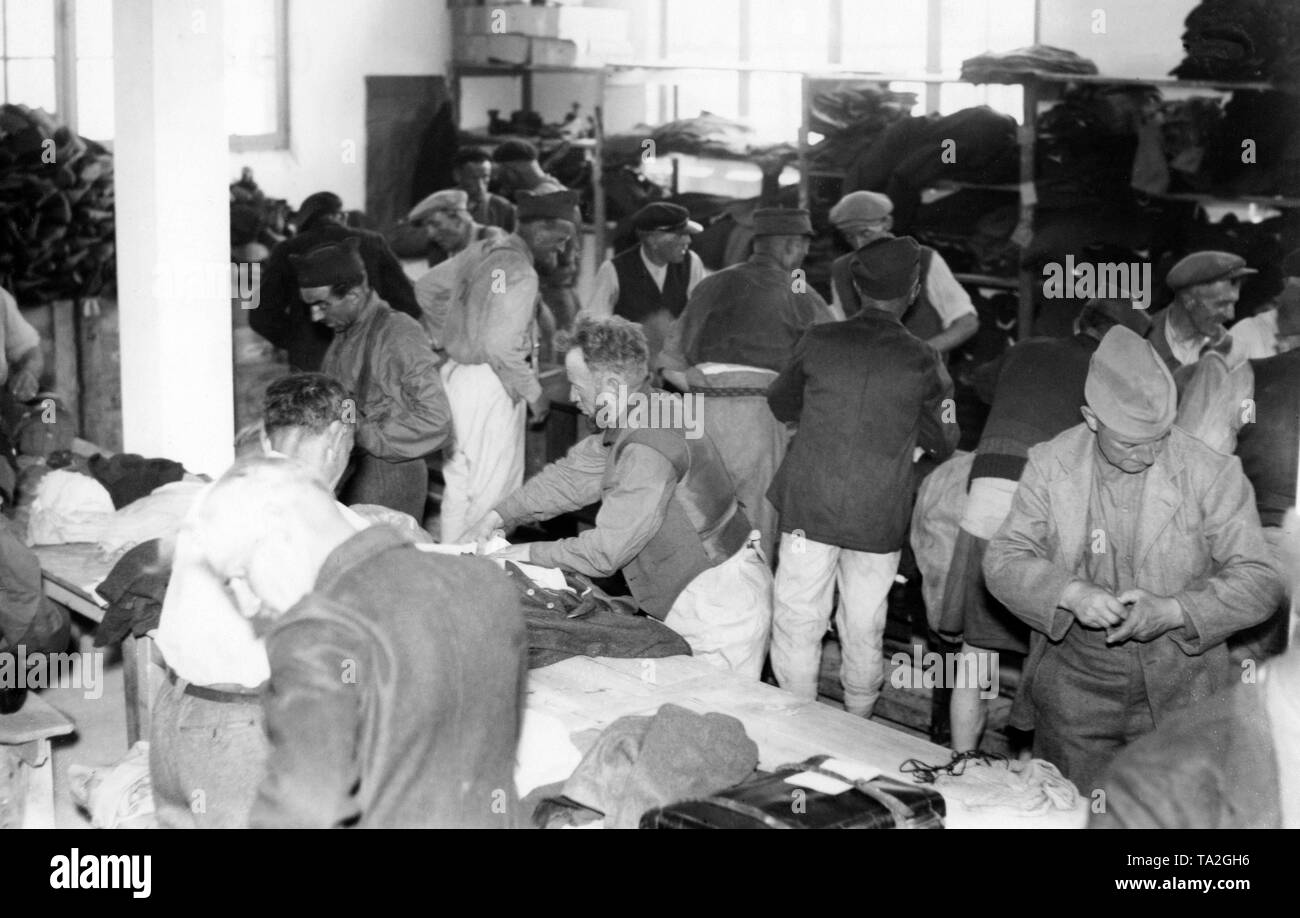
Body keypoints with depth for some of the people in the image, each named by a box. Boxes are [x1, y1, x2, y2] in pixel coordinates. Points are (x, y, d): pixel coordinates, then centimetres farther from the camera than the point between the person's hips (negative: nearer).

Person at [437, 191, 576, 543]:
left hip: (456, 371, 10)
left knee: (458, 480, 16)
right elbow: (502, 346, -23)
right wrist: (534, 393, -13)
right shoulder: (519, 271, -18)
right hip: (491, 386, -10)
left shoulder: (477, 252, 10)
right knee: (492, 487, -4)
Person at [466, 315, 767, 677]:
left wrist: (533, 553, -9)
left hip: (716, 604, -10)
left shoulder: (648, 450, -26)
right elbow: (573, 474, 14)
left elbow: (606, 550, -22)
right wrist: (500, 515, 11)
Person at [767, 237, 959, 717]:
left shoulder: (819, 341, -5)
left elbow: (780, 403, 12)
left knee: (798, 624, 10)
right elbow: (943, 443, 4)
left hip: (809, 508, 0)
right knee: (864, 632, 15)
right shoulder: (923, 362, -7)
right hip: (880, 517, 0)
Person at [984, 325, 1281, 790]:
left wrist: (1173, 611, -25)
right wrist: (1070, 593, -24)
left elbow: (1258, 582, -9)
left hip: (1176, 697, -1)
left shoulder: (1213, 472, -11)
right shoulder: (1050, 464, -5)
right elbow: (1004, 560, -5)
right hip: (1072, 691, 2)